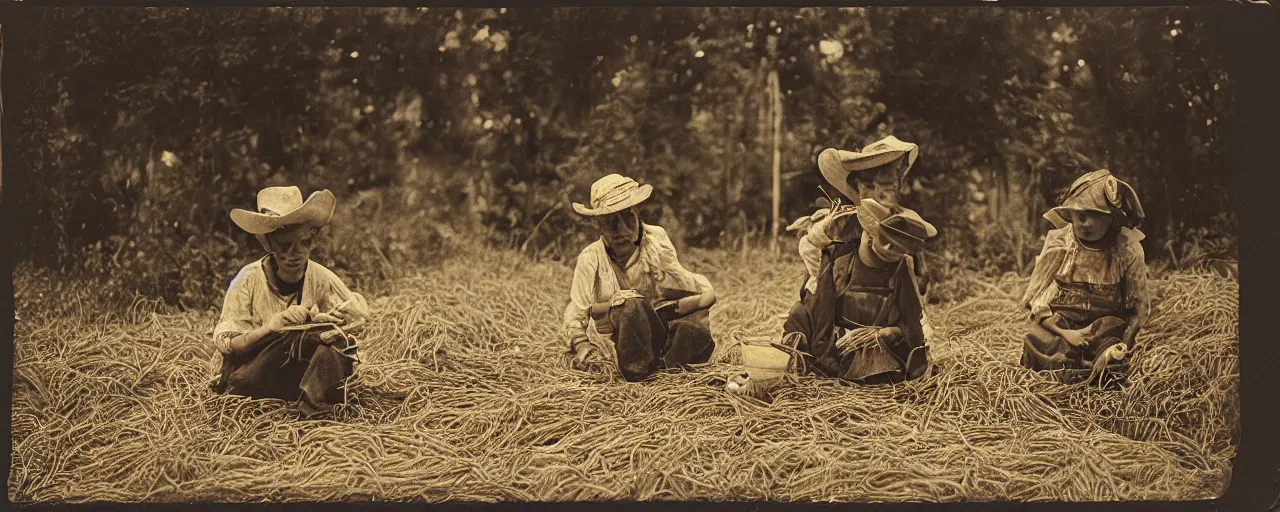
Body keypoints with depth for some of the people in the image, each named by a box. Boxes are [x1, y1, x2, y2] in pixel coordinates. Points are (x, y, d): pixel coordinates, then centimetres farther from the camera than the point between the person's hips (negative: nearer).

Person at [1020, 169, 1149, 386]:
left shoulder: (1128, 250, -4)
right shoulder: (1058, 244, -3)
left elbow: (1138, 309, 1)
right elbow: (1037, 302, -4)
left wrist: (1123, 346, -16)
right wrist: (1064, 333, -20)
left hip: (1105, 326, -1)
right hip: (1059, 324, 1)